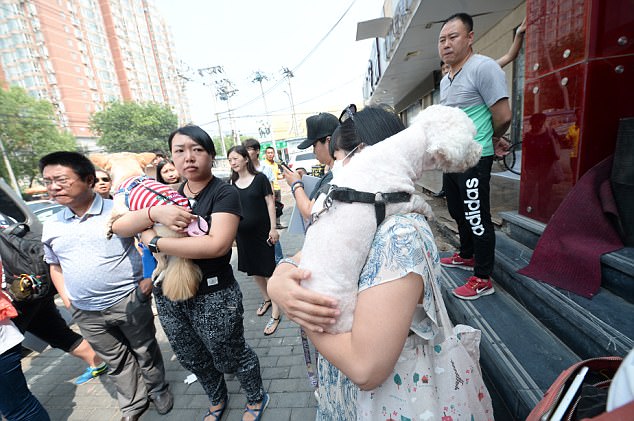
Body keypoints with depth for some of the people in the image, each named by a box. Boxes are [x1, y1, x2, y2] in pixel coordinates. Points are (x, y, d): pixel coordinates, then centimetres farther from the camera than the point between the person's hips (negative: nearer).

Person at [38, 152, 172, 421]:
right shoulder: (51, 227, 3)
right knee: (116, 361, 20)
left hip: (129, 302, -4)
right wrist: (66, 299, 8)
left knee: (145, 351, 14)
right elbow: (55, 265, 17)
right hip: (85, 313, 5)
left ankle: (158, 389, 40)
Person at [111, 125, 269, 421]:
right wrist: (155, 213, -22)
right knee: (192, 359, 26)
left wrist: (154, 242, -20)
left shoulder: (224, 193, -15)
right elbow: (119, 227, -1)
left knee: (231, 357, 15)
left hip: (213, 296, -6)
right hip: (168, 296, 7)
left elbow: (217, 244, -30)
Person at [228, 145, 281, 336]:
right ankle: (266, 299, 39)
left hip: (262, 231, -4)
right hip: (243, 233, 5)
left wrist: (273, 228, -11)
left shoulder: (259, 178, -7)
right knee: (253, 269, 16)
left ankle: (275, 314, 10)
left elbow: (270, 203, -7)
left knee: (268, 270, 0)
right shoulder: (232, 183, 4)